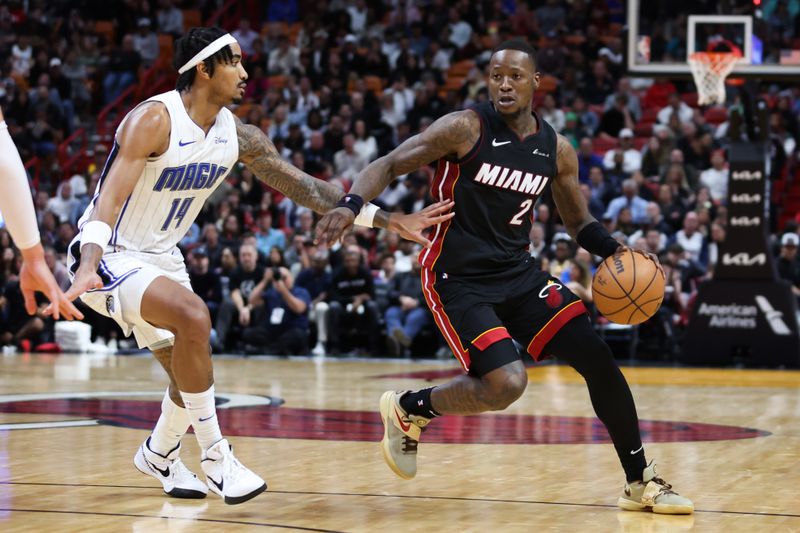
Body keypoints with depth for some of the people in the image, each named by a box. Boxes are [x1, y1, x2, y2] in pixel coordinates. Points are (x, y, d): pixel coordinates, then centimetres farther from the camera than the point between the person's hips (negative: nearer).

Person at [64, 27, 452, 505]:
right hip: (110, 256, -8)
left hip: (162, 256, 8)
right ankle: (214, 456, -21)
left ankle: (159, 456, 45)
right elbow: (110, 198, -33)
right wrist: (88, 269, -49)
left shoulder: (239, 136, -2)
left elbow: (306, 187, 3)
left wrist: (388, 220, -1)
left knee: (191, 373, 14)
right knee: (193, 316, -32)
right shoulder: (154, 120, -23)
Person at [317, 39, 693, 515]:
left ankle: (641, 481, 8)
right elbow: (388, 166, -11)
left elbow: (579, 222, 18)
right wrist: (352, 207, -29)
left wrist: (616, 252, -2)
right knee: (506, 384, -23)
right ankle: (409, 409, 5)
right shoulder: (466, 129, -12)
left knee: (597, 358, -5)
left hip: (518, 272, 6)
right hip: (457, 279, -6)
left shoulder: (557, 150, 4)